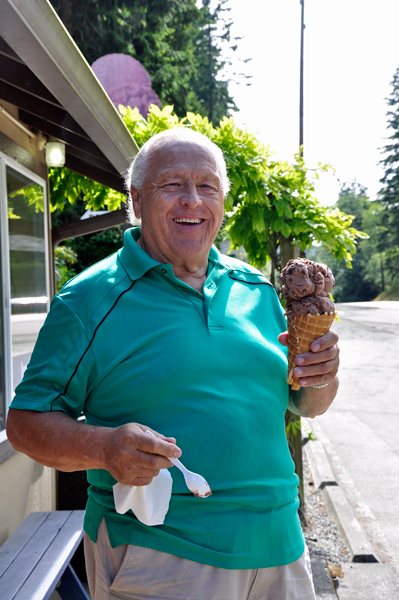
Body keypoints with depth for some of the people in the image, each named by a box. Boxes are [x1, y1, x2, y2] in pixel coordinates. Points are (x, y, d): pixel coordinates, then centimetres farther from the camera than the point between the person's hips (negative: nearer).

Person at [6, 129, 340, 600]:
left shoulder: (256, 289, 5)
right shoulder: (89, 301, -9)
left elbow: (306, 405, 13)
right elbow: (27, 421, -8)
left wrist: (321, 377, -9)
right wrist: (104, 447, -26)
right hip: (157, 560, -4)